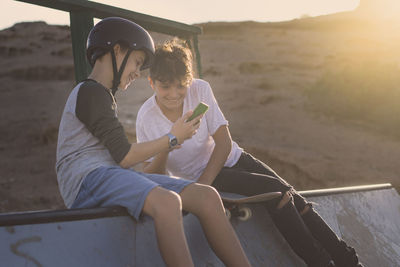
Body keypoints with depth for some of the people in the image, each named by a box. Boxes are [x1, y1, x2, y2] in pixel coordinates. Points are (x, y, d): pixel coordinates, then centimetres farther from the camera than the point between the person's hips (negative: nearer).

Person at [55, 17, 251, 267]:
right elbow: (124, 157, -9)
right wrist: (173, 138, 3)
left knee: (206, 195, -11)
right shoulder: (89, 92, -4)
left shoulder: (103, 96, 29)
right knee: (167, 202, -38)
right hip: (88, 179, -9)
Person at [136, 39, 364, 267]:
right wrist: (165, 149, -33)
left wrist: (203, 182, -23)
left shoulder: (200, 90, -13)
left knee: (293, 198, -13)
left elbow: (224, 142, -11)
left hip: (230, 158, 3)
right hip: (200, 173, -3)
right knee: (275, 191, -24)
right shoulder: (147, 118, -17)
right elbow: (152, 175, -12)